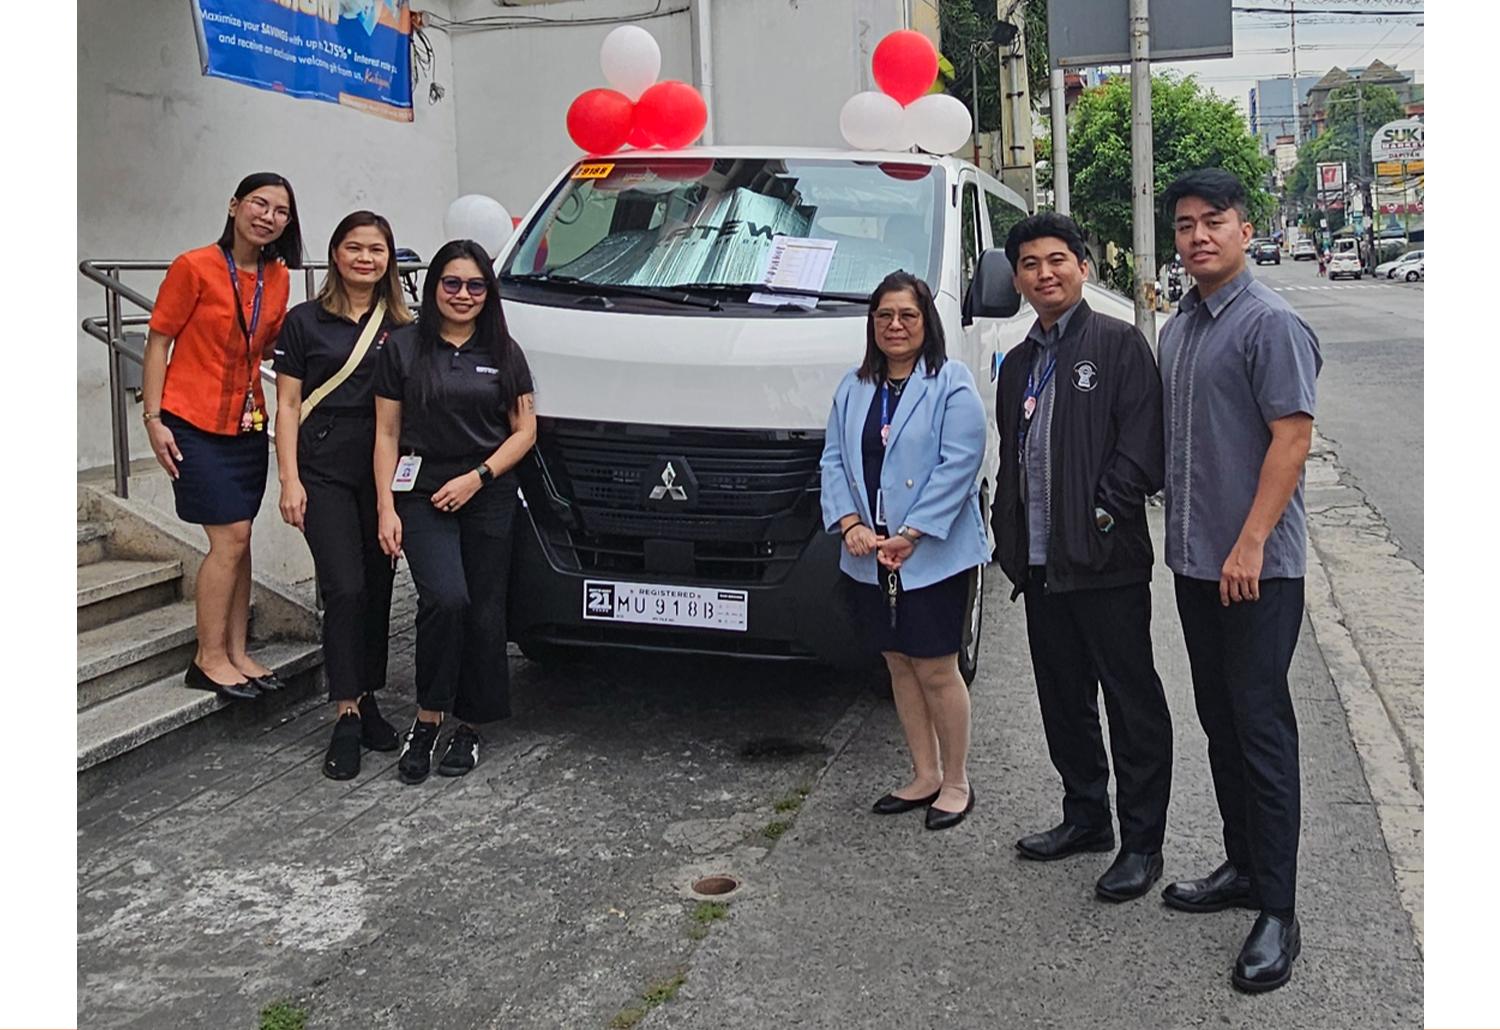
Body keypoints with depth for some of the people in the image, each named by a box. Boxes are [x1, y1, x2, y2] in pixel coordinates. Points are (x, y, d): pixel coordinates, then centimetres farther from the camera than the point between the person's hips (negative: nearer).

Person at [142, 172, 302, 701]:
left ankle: (235, 652, 18)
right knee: (230, 537, -9)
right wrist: (153, 418, -13)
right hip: (195, 424, -6)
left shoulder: (277, 277, 7)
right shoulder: (194, 267, -10)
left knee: (237, 539, 9)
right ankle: (209, 659, 3)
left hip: (247, 424, 6)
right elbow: (158, 342, -8)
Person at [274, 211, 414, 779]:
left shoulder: (401, 327, 10)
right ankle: (346, 716, -4)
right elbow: (288, 404, 2)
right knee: (346, 589, -11)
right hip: (324, 472, -3)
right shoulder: (305, 321, 3)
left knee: (378, 589, 8)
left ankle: (368, 699, 22)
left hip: (384, 472, 3)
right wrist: (290, 480, -6)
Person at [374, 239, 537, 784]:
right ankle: (427, 719, -5)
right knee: (446, 598, -21)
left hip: (488, 499, 2)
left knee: (484, 613, 2)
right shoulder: (403, 347, 4)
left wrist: (477, 477, -8)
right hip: (421, 496, -2)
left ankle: (469, 726, 16)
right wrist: (386, 507, -4)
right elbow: (387, 433, 4)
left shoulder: (504, 352, 8)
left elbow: (524, 431, 6)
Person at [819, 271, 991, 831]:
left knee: (936, 669, 0)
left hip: (934, 557, -6)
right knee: (899, 664, 13)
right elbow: (834, 459, 8)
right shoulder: (854, 388, 12)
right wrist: (850, 524, -9)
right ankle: (924, 777, 27)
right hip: (870, 557, 6)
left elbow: (959, 464, -14)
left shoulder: (952, 384, -6)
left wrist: (910, 536, -18)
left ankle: (956, 783, 17)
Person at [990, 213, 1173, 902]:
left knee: (1132, 702, 1)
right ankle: (1085, 817, 30)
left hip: (1105, 561, -7)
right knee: (1063, 698, 16)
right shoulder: (1019, 363, 17)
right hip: (1040, 562, 7)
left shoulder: (1119, 343, -3)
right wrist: (1010, 538, 12)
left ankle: (1141, 841, 10)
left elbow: (1141, 442, -11)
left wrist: (1102, 517, -16)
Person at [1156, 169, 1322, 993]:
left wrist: (1250, 545, -20)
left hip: (1256, 565, -8)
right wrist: (1182, 537, 14)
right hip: (1195, 560, 8)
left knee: (1261, 728, -3)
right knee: (1219, 722, 15)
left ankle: (1277, 911, 6)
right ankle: (1243, 866, 29)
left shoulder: (1271, 324, -11)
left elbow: (1292, 437, -16)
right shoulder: (1177, 329, 13)